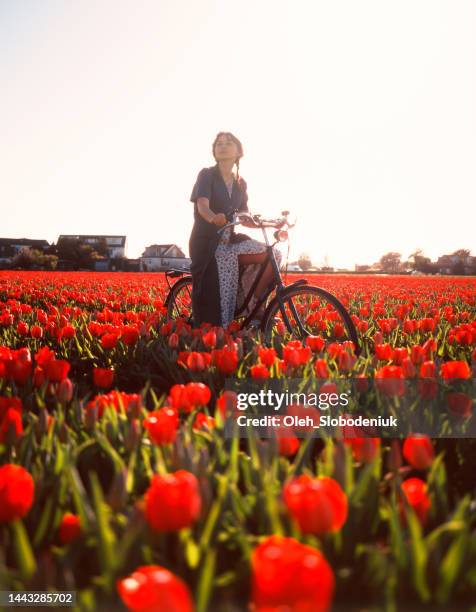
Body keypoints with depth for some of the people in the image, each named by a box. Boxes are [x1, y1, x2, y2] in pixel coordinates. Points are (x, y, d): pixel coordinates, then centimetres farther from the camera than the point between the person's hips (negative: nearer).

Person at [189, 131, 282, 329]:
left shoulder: (240, 183, 11)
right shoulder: (206, 175, -5)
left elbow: (245, 218, 8)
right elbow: (202, 206, -23)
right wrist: (214, 218, -47)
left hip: (229, 241, 5)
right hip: (207, 242, -5)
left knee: (274, 255, -12)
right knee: (212, 298, -14)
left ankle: (253, 303, -3)